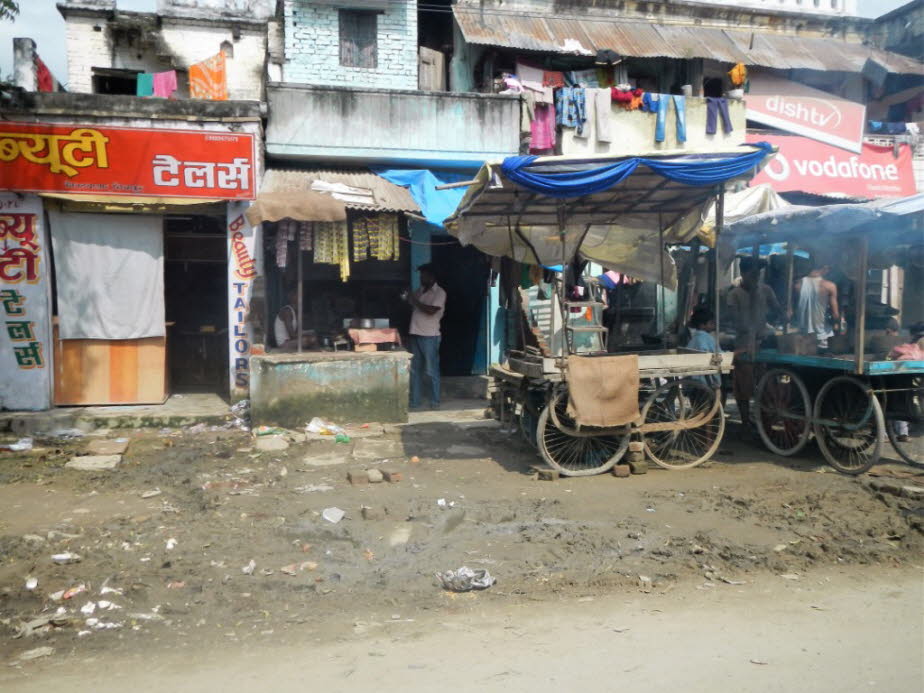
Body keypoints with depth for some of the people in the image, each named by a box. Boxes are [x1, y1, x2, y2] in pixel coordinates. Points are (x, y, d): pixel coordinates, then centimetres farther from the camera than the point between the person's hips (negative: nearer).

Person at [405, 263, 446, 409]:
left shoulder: (439, 292, -6)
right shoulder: (420, 291, 15)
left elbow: (431, 310, -19)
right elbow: (413, 306, 24)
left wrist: (415, 301, -12)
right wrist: (408, 298, 6)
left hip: (429, 337, -7)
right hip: (415, 334, 7)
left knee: (432, 370, -2)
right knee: (415, 370, 9)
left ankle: (435, 401, 6)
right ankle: (414, 401, 16)